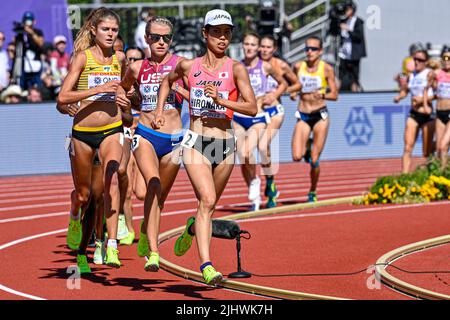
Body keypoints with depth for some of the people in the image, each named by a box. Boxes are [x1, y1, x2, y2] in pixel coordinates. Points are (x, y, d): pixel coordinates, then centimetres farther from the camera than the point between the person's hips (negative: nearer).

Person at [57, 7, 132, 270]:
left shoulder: (120, 58, 5)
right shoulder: (83, 57, -7)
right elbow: (63, 97, -16)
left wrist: (125, 104, 15)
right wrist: (98, 89, -23)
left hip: (112, 130, 1)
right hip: (83, 131, -1)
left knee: (112, 180, -23)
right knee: (83, 193, 12)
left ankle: (112, 247, -28)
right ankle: (75, 220, 49)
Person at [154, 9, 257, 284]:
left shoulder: (236, 69, -3)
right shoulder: (189, 66, 3)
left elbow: (252, 108, -10)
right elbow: (168, 80, 27)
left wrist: (221, 100, -22)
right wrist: (159, 110, 17)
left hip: (225, 144, 1)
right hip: (196, 142, -1)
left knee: (209, 205, 15)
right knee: (207, 200, -20)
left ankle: (191, 229, 50)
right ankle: (206, 265, -25)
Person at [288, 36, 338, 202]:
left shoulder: (326, 69, -5)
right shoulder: (298, 67, 2)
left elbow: (334, 95, -2)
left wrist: (322, 95, -22)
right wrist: (292, 90, -4)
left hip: (320, 116, -2)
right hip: (303, 117, 2)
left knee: (314, 160, -2)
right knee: (297, 156, -15)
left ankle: (313, 192, 19)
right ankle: (306, 146, 21)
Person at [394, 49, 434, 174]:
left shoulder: (429, 74, -8)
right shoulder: (411, 75, 9)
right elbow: (405, 90, 24)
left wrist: (423, 99, -24)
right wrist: (399, 97, 3)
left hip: (427, 115, -4)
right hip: (414, 114, 4)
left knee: (427, 152, 1)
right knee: (408, 148, -6)